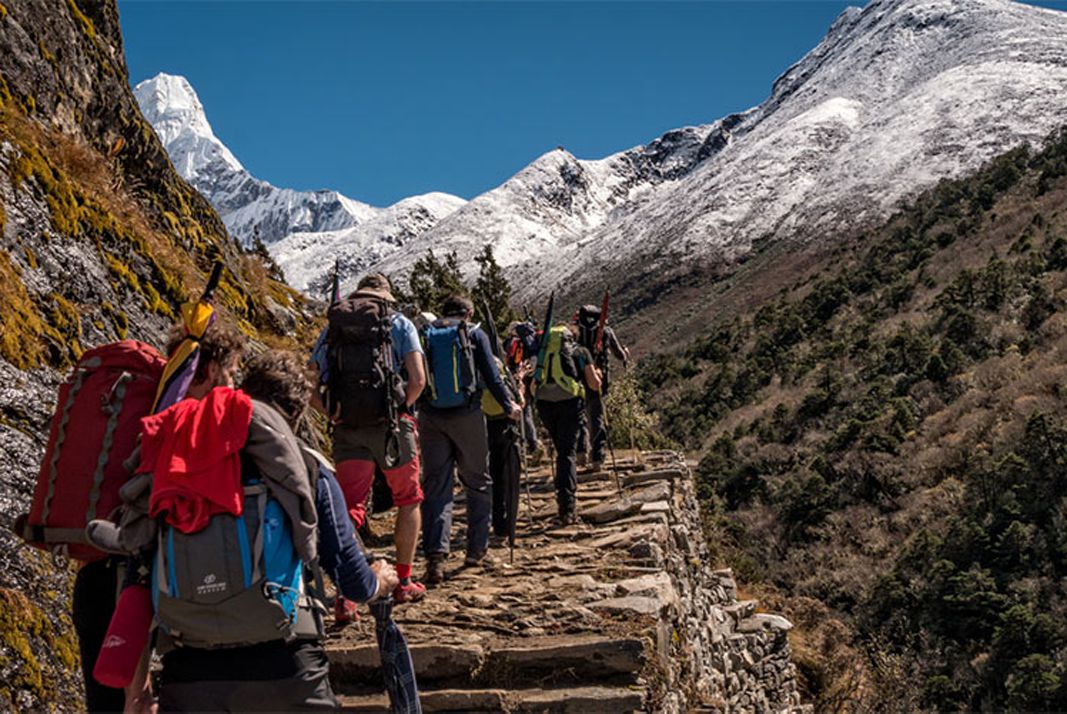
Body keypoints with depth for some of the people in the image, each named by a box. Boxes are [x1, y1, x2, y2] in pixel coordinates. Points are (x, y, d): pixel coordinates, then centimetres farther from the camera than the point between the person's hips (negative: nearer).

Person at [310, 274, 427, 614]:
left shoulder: (333, 328, 12)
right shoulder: (400, 323, 5)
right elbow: (418, 380, -7)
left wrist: (336, 415, 12)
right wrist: (401, 408, 8)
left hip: (348, 431, 2)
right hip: (392, 425, -1)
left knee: (349, 511, 2)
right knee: (408, 500, 17)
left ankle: (344, 596, -10)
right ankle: (403, 583, 24)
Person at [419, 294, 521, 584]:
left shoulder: (426, 336, 11)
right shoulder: (474, 334, 4)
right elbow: (491, 376, 0)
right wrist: (509, 407, 13)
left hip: (430, 418, 2)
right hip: (467, 415, -2)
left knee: (435, 488, 3)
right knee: (478, 483, 14)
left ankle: (435, 557, -10)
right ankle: (477, 551, 19)